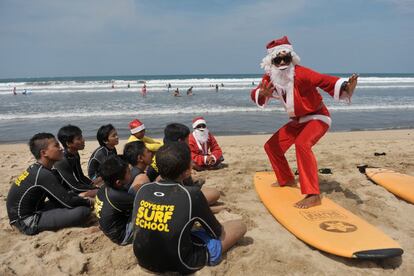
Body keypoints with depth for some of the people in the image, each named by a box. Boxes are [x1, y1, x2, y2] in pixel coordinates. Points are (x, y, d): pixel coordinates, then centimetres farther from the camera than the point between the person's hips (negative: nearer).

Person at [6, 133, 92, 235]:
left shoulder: (36, 169, 6)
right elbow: (69, 202, -20)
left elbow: (62, 195, 16)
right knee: (83, 210, -23)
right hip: (27, 221, -10)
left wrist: (81, 198, 7)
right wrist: (89, 202, -2)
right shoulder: (43, 174, -22)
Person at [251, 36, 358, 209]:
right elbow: (255, 94, -16)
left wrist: (346, 87, -59)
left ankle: (313, 196, -30)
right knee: (271, 146, 8)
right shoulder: (270, 77, -7)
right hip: (297, 121, 7)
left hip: (317, 117, -7)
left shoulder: (301, 73, -27)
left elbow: (325, 81, -39)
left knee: (302, 144, -34)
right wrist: (263, 94, -40)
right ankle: (287, 180, 30)